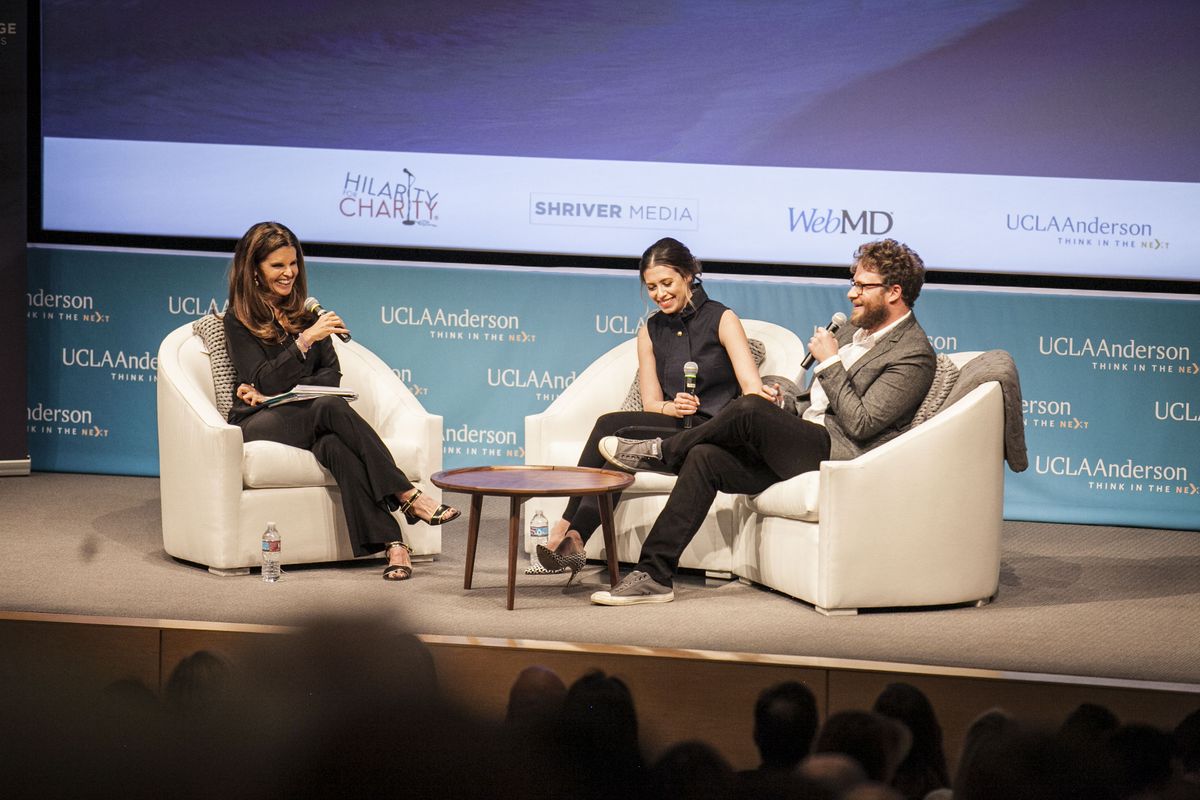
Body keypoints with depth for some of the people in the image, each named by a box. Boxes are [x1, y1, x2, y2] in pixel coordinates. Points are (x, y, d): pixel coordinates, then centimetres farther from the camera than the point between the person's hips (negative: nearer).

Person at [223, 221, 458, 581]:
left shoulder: (305, 313, 17)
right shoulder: (238, 321, 1)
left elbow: (331, 373, 8)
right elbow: (265, 381, -12)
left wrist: (279, 393, -8)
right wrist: (305, 340, -25)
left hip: (300, 414, 4)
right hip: (258, 423, -4)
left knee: (335, 445, -34)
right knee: (330, 408, -35)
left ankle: (391, 542, -50)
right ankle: (408, 497, -42)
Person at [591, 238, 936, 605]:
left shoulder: (914, 354, -8)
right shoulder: (854, 329, 21)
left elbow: (860, 424, -17)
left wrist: (830, 362, -11)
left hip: (838, 453, -9)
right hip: (804, 445, 9)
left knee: (748, 408, -29)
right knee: (705, 458, -13)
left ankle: (662, 452, -4)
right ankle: (653, 576, -16)